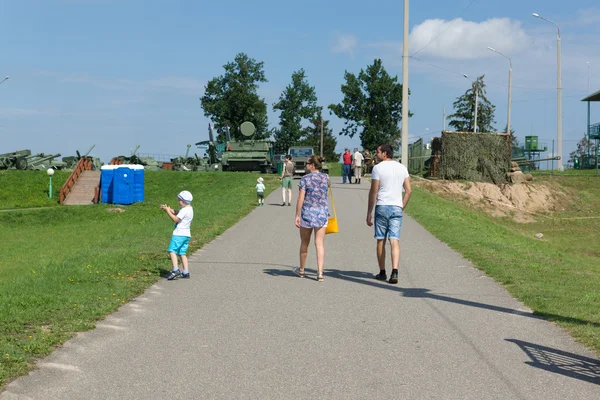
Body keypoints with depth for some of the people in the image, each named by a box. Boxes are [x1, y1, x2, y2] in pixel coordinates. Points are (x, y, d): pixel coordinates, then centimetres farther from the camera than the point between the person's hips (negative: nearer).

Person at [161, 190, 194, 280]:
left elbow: (175, 219, -16)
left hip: (179, 234, -10)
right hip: (186, 234, 10)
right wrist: (169, 209, 8)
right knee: (182, 253, 11)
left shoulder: (184, 210, -14)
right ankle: (186, 272, 8)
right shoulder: (189, 209, 15)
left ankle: (175, 270, -23)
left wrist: (168, 211, -8)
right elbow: (177, 213, 20)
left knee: (172, 250, -11)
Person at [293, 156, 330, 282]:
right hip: (322, 213, 2)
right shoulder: (325, 177, 2)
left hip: (307, 213, -2)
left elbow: (301, 199, -11)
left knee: (304, 243, 13)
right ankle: (320, 272, -7)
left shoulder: (305, 178, -9)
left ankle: (301, 270, 29)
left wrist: (297, 216, -7)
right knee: (320, 244, 2)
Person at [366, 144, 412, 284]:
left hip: (382, 207, -3)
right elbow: (409, 190, 8)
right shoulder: (402, 168, 10)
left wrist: (369, 213, -1)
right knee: (395, 241, -2)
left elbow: (373, 192, -6)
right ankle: (394, 272, -16)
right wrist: (402, 207, 15)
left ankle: (382, 272, 15)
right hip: (397, 208, 3)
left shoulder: (377, 168, -4)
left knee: (381, 240, 8)